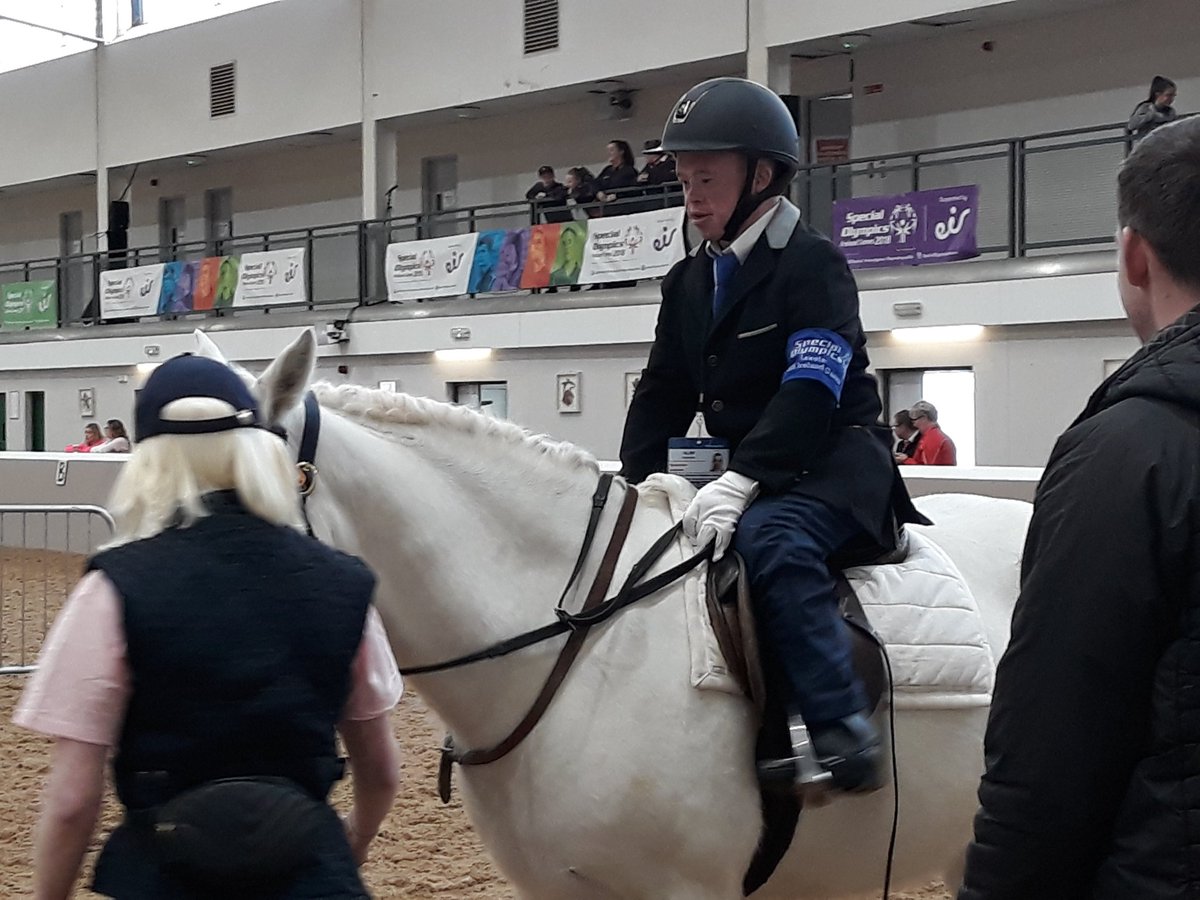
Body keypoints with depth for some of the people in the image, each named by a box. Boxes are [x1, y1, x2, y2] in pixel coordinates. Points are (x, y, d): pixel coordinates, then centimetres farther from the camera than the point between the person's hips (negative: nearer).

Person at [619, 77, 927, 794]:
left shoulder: (814, 265, -11)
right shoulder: (689, 283, 13)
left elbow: (810, 392, -23)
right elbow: (663, 396, 13)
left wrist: (742, 480, -33)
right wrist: (636, 487, -2)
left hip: (836, 460, -9)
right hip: (747, 472, 9)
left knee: (771, 538, -37)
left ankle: (841, 728, -36)